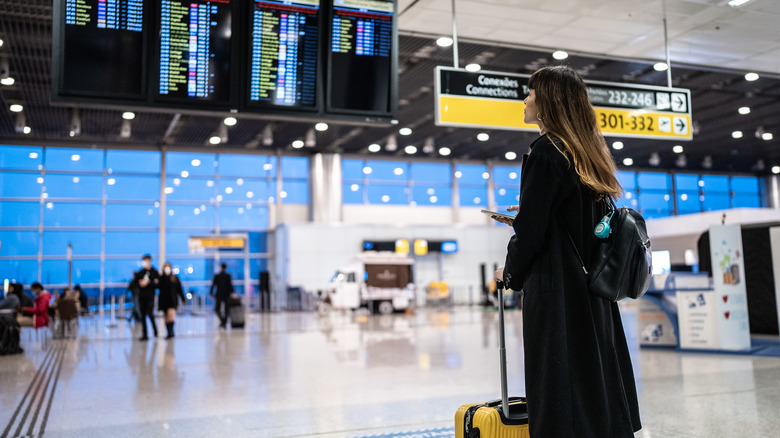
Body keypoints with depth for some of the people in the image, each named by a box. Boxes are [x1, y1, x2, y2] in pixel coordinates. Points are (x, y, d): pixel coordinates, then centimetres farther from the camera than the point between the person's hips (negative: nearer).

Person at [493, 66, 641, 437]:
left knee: (562, 403, -3)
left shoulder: (545, 152, -13)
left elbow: (531, 232, -15)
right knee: (596, 377, 14)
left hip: (556, 294, -9)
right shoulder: (588, 155, 12)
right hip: (592, 287, 9)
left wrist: (510, 273, 2)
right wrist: (522, 219, 22)